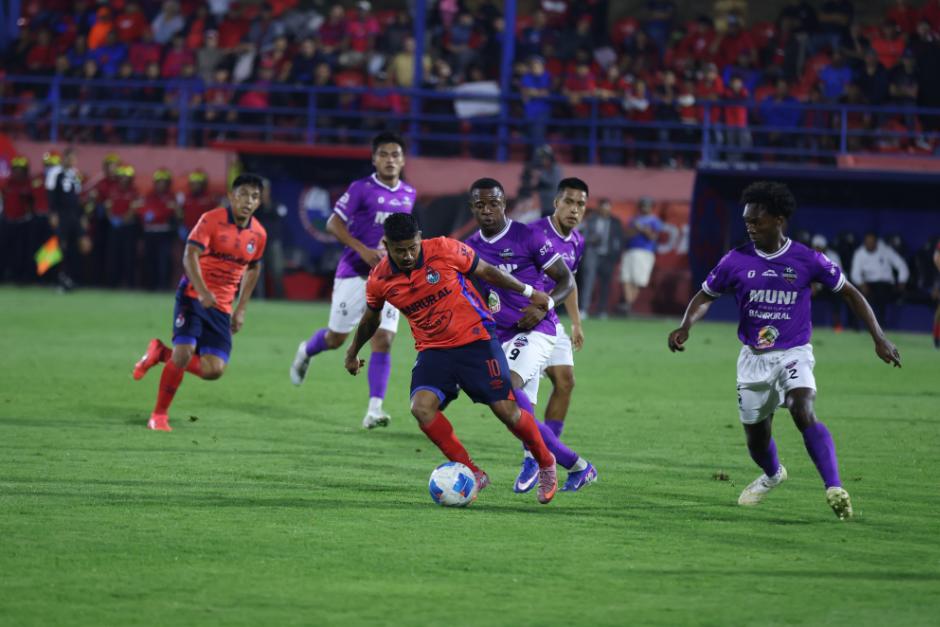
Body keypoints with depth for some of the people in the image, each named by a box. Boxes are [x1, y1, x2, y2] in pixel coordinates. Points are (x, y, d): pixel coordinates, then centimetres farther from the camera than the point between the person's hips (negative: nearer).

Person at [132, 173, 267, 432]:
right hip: (193, 297, -5)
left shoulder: (258, 234, 5)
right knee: (184, 353, -19)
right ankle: (159, 415, 0)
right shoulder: (211, 220, -11)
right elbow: (190, 255, -20)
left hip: (222, 307, 5)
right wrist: (202, 292, -34)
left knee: (214, 370, -8)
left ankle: (161, 353, 18)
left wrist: (240, 310, 17)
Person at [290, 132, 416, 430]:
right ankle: (306, 352, 41)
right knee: (335, 338, 6)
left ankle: (375, 409, -12)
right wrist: (363, 250, -20)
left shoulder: (408, 194, 9)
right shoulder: (362, 188, -9)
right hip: (354, 274, -3)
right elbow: (334, 223, -10)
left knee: (383, 340, -10)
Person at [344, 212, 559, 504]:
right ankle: (472, 474, -9)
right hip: (433, 350, 2)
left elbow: (486, 271, 1)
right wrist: (353, 352, 30)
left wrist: (529, 292, 8)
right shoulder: (379, 280, -6)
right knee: (421, 407, -23)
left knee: (506, 410, -6)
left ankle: (546, 464, 23)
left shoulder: (445, 250, -15)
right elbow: (371, 318, 16)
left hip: (475, 340, -2)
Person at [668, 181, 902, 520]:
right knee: (756, 437, 13)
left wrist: (879, 338, -3)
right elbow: (705, 296, 8)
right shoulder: (736, 261, -5)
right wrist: (685, 327, -11)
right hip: (754, 358, 3)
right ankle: (772, 474, 49)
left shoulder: (807, 260, -9)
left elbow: (850, 293, 1)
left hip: (794, 355, -3)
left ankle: (835, 489, -37)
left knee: (804, 412, -30)